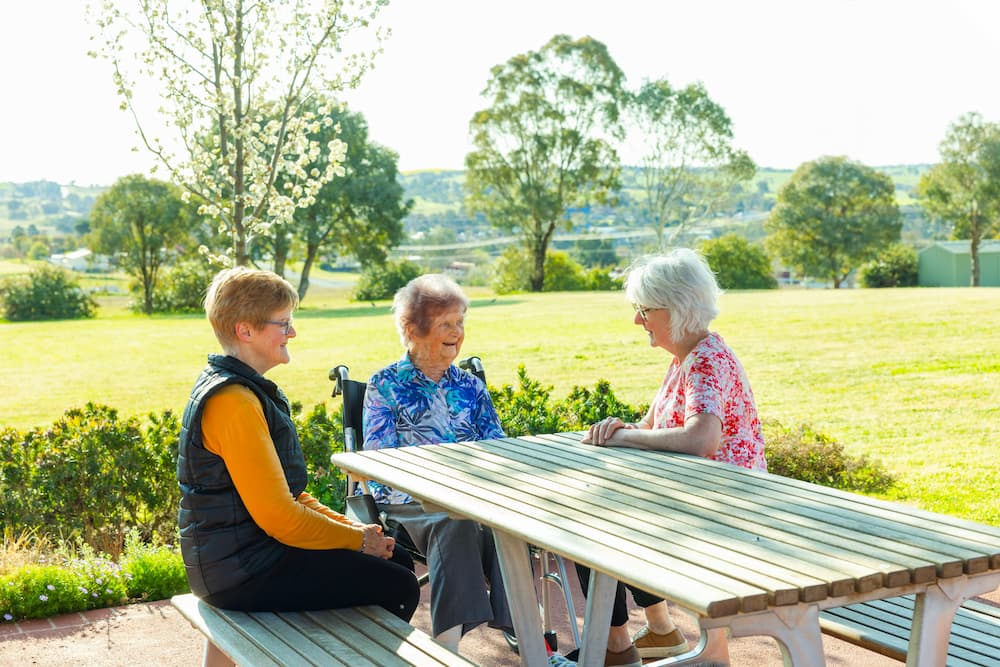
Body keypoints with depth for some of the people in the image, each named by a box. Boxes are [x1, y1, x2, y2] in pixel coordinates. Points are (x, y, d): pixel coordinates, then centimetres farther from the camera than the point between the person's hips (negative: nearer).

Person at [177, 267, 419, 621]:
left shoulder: (245, 389, 12)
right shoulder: (234, 401, -21)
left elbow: (285, 492, 17)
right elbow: (277, 515, -23)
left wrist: (350, 526, 6)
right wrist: (358, 538, -10)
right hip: (242, 572, -11)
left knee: (395, 560, 16)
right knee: (399, 588, -9)